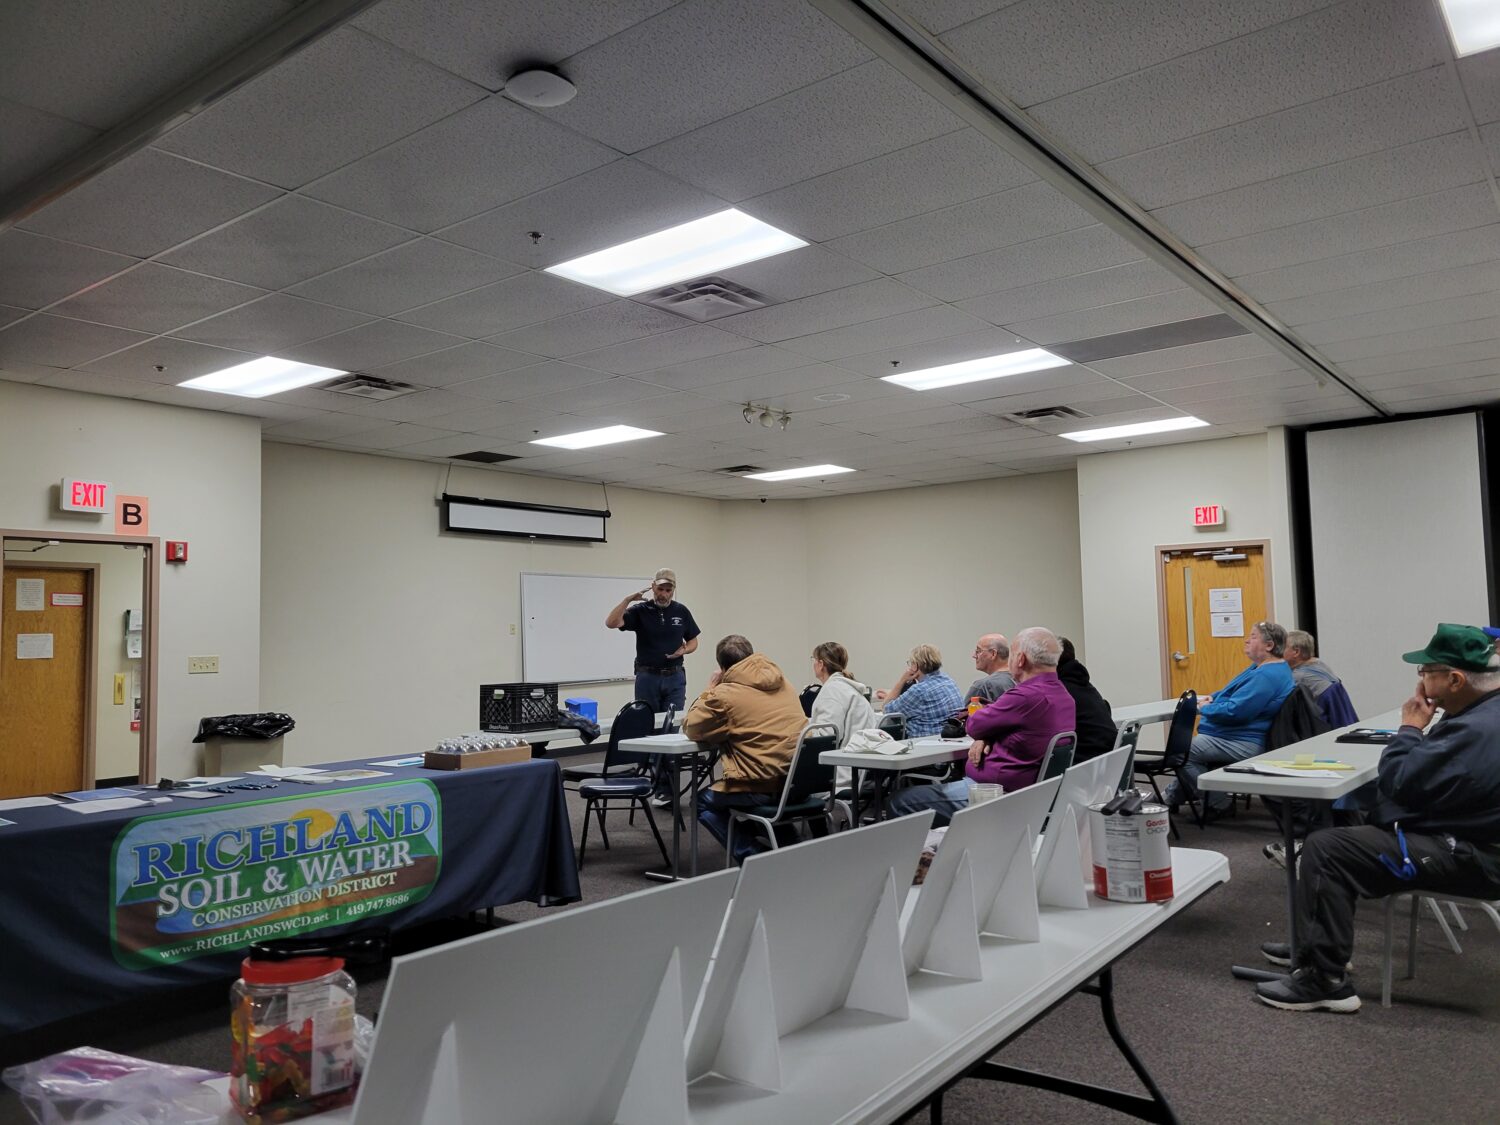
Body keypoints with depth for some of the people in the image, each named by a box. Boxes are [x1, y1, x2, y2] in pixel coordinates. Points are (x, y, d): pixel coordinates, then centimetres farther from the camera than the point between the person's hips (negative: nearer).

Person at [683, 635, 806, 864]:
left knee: (703, 802, 20)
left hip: (763, 788, -7)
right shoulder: (783, 684, 11)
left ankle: (750, 856, 6)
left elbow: (690, 729, 6)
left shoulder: (725, 694, -8)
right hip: (799, 782, 7)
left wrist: (709, 690, 14)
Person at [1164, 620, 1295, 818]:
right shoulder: (1262, 668, 13)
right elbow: (1234, 691, 27)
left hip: (1245, 745, -12)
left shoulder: (1267, 676, -23)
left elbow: (1235, 711, -28)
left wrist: (1204, 709, -12)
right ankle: (1171, 798, 24)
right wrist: (1212, 698, 8)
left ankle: (1217, 804, -3)